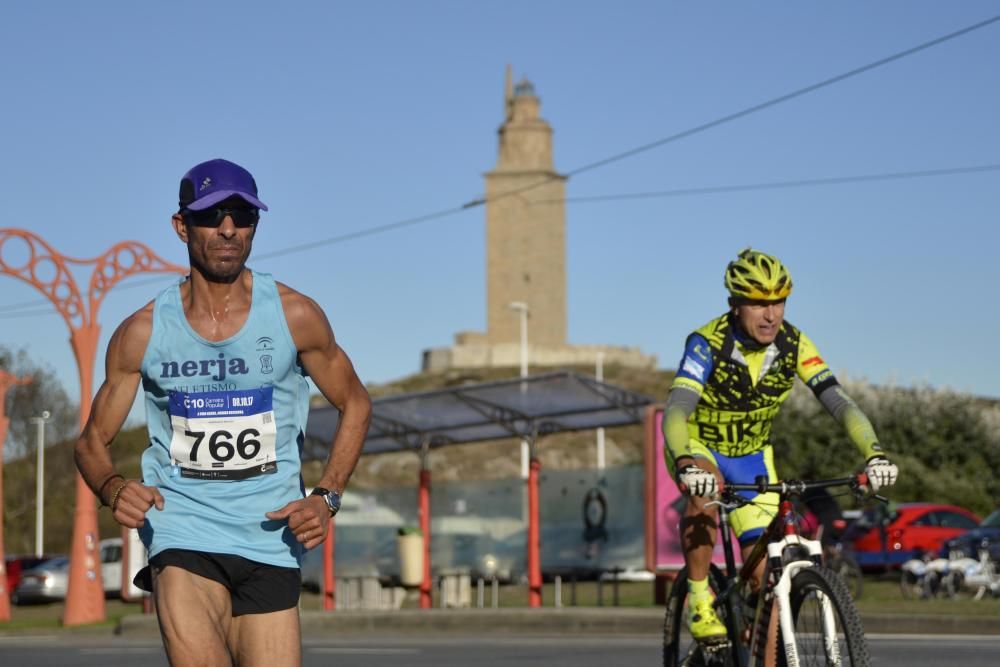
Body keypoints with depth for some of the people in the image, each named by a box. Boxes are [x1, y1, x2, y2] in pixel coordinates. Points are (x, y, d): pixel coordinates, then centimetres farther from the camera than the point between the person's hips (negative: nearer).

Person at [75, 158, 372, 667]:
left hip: (271, 538, 2)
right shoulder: (142, 332, 0)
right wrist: (113, 489, -13)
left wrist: (326, 498, 1)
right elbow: (92, 441, 9)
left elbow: (355, 405, 14)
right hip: (181, 533, -1)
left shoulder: (296, 316, 0)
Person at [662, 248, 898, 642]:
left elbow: (839, 403, -26)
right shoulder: (708, 343, -29)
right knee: (705, 491, -38)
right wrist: (685, 464, -62)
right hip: (699, 446, -3)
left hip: (751, 455, 4)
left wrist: (874, 454, -44)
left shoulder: (794, 345, -19)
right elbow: (675, 411, -42)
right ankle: (699, 599, -21)